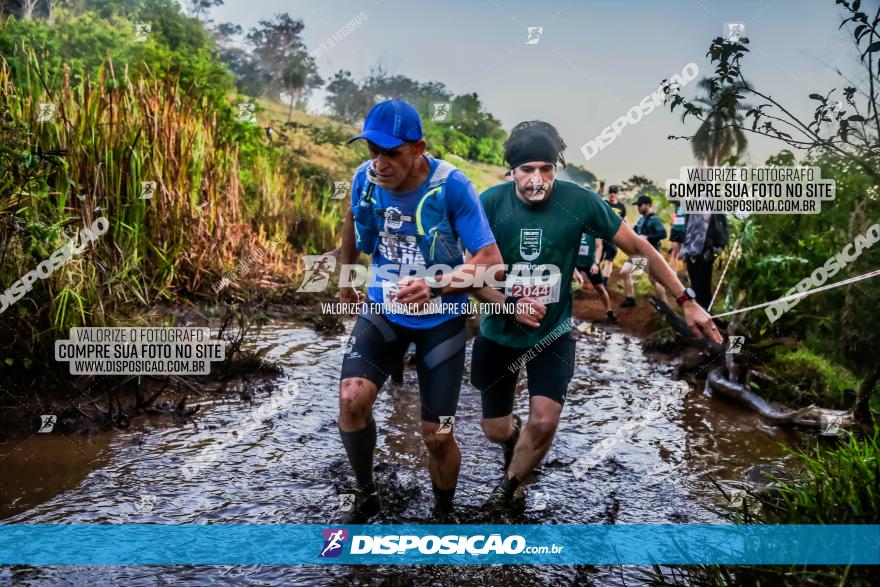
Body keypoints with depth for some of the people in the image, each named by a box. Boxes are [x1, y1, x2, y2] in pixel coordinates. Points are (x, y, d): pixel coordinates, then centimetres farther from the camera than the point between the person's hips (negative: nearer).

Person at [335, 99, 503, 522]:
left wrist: (435, 286, -35)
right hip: (384, 309, 3)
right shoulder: (365, 179, -11)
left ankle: (444, 513, 33)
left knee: (436, 435, 2)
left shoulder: (451, 186, -22)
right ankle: (366, 497, 5)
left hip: (441, 318, -2)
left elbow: (491, 260, -20)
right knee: (352, 398, -22)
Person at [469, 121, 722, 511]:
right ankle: (515, 433, 49)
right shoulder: (490, 203, -18)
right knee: (496, 430, 9)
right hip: (498, 333, 1)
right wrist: (510, 305, -29)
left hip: (552, 333, 0)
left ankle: (507, 488, 13)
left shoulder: (580, 202, -18)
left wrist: (686, 301, -8)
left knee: (544, 422, -17)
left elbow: (638, 248, -7)